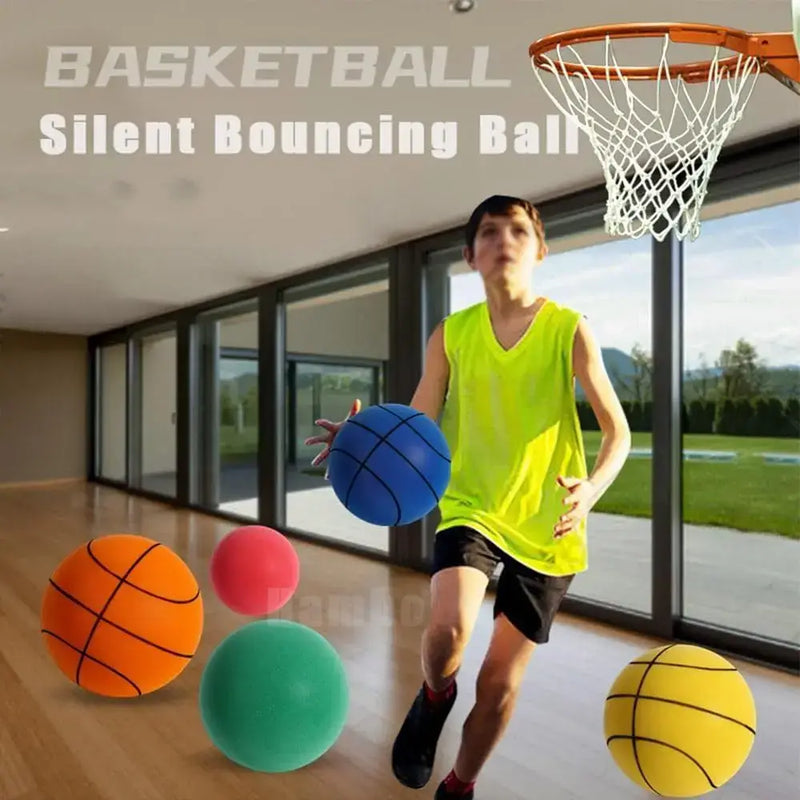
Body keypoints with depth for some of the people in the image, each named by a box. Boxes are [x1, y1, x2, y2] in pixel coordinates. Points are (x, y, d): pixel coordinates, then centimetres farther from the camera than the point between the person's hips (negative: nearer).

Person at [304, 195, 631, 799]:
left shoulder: (569, 329, -8)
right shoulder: (451, 335, -2)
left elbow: (617, 430, -7)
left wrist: (592, 488, -27)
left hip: (548, 525, 0)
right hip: (471, 507, 1)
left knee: (502, 676, 9)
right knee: (449, 627, -26)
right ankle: (435, 696, 14)